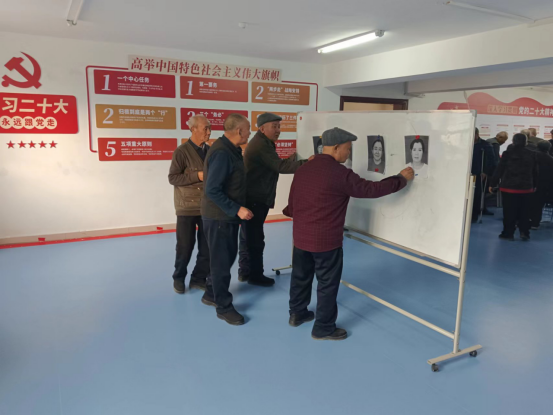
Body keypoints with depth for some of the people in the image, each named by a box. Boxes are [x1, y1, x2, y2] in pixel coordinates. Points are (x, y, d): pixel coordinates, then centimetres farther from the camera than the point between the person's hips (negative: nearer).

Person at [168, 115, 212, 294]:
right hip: (187, 207, -4)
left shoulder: (210, 150, 6)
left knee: (207, 246, 6)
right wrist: (198, 176, -20)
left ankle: (199, 278, 22)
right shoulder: (182, 151, -9)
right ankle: (179, 278, 27)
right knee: (185, 246, 5)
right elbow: (172, 178, -13)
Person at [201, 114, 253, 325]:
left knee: (228, 255, 21)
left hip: (228, 215, 10)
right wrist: (237, 209, -26)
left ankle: (211, 294, 37)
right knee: (222, 261, 3)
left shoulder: (231, 150, 7)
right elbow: (212, 190, -27)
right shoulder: (222, 153, -24)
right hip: (219, 217, -10)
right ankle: (224, 307, 18)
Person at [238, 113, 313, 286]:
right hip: (255, 200, -11)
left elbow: (274, 166, 16)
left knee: (248, 237, 16)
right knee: (255, 239, -1)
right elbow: (280, 166, -26)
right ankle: (255, 275, 11)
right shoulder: (261, 145, -19)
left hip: (253, 198, 11)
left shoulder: (262, 143, 17)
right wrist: (306, 163, -26)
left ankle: (245, 272, 27)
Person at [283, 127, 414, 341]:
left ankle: (297, 314, 39)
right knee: (327, 284, 8)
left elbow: (292, 202, 14)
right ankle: (323, 328, 21)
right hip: (326, 240, -7)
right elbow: (372, 189, -15)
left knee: (301, 277, 21)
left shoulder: (302, 169, 3)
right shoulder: (340, 173, -19)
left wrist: (289, 213, 37)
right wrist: (402, 179, -2)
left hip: (301, 237, 7)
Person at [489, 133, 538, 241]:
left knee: (509, 212, 4)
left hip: (508, 187, -2)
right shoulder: (531, 154, 1)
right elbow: (535, 171, 8)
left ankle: (508, 233, 9)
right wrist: (534, 185, 20)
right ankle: (524, 233, 12)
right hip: (526, 188, 2)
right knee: (524, 212, 11)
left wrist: (492, 184, 1)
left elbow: (500, 170, -6)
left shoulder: (507, 153, -6)